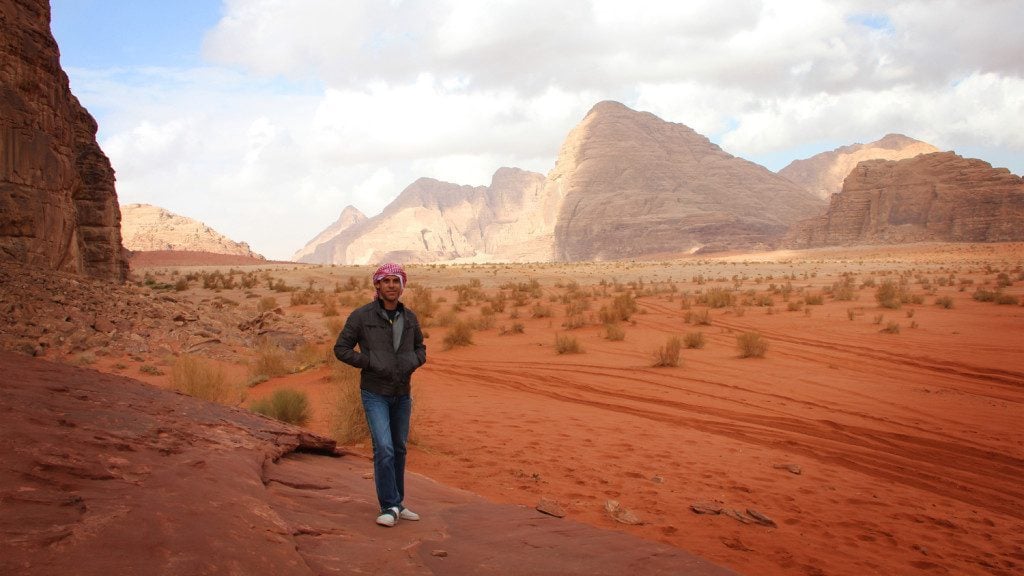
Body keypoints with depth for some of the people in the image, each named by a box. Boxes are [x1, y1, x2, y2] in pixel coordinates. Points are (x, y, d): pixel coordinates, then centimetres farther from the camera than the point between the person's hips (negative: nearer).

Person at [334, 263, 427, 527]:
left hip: (402, 394, 5)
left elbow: (420, 348, 16)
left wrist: (413, 362, -6)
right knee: (384, 449, -15)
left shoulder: (409, 317, 3)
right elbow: (341, 348, -5)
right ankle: (390, 507, -4)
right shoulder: (362, 315, -9)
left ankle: (397, 503, 26)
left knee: (399, 449, 13)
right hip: (375, 393, -5)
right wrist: (370, 363, -16)